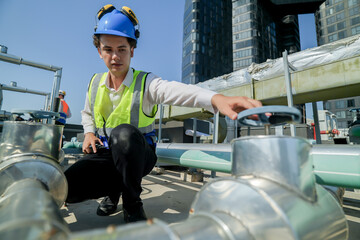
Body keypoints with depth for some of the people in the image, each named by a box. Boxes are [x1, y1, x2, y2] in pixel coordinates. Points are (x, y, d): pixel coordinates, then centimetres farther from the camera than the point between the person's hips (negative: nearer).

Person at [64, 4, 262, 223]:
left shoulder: (146, 83, -11)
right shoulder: (95, 83, 5)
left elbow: (179, 91, -33)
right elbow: (87, 113, 24)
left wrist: (217, 98, -53)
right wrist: (89, 133, 2)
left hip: (138, 155, -4)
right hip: (106, 154, 5)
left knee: (124, 132, -38)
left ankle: (132, 203, -11)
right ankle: (114, 189, 16)